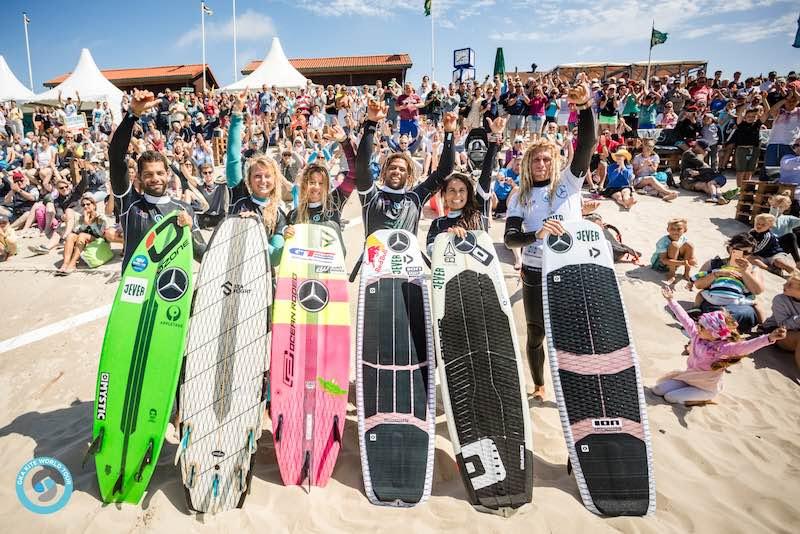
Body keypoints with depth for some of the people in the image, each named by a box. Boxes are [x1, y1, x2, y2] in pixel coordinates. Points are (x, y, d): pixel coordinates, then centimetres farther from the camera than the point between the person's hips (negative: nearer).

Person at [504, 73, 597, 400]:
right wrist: (537, 233, -28)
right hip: (535, 272, 2)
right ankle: (538, 386, 36)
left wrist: (585, 106, -30)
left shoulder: (569, 182, 1)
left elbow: (587, 144, -15)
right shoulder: (520, 196, 3)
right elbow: (509, 238, -8)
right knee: (536, 333, 14)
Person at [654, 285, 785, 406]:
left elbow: (745, 347, -41)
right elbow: (684, 318, 1)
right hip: (689, 376, 6)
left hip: (707, 387, -6)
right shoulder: (696, 335, -8)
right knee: (658, 389, 0)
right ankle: (691, 390, 16)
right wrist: (671, 300, 5)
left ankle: (704, 398, 6)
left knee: (670, 397, -16)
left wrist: (770, 338, -57)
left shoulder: (722, 347, -26)